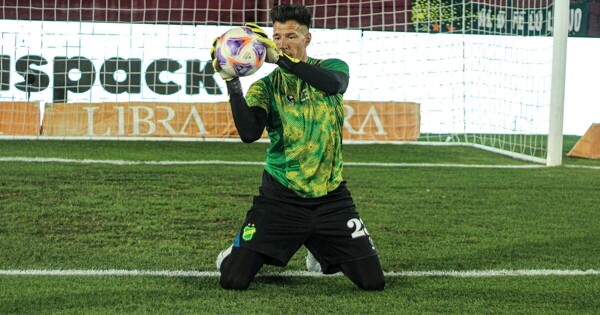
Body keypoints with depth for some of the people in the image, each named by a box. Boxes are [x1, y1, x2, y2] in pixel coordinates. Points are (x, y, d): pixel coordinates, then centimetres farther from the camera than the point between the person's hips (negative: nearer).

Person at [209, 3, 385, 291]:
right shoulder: (265, 86, -1)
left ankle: (324, 256, 31)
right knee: (232, 280, -10)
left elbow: (333, 83, -27)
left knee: (373, 282, 0)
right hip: (280, 197, -1)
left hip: (330, 197, 1)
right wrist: (231, 82, -29)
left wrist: (282, 59, -35)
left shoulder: (332, 67, 0)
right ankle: (236, 254, 29)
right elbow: (249, 134, -20)